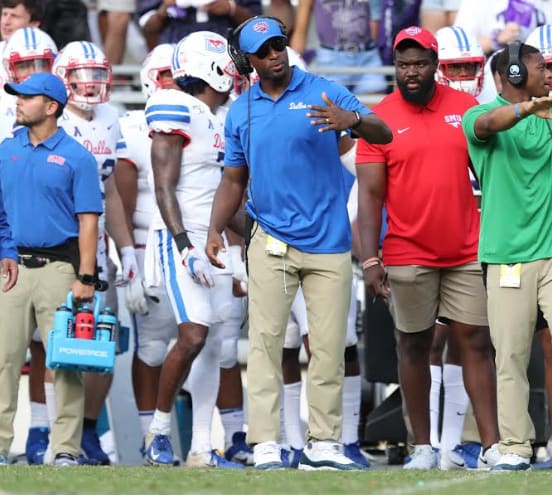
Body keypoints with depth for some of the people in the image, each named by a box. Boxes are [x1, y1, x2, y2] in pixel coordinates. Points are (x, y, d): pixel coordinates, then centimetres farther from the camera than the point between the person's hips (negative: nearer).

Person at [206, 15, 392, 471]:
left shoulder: (323, 92, -2)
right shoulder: (241, 113, 9)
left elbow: (383, 134, -12)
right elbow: (234, 180, 16)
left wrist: (350, 120, -34)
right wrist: (216, 230, 0)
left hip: (329, 242, -1)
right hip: (272, 241, 1)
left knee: (329, 346, 2)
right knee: (265, 340, -5)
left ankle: (323, 444, 11)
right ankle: (265, 447, -7)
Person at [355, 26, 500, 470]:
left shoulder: (465, 108, 3)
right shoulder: (380, 119, -4)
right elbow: (370, 194, -5)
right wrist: (370, 259, -13)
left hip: (467, 253, 2)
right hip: (409, 257, -2)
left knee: (476, 342, -1)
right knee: (415, 345, 6)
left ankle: (492, 445, -2)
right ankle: (423, 446, 12)